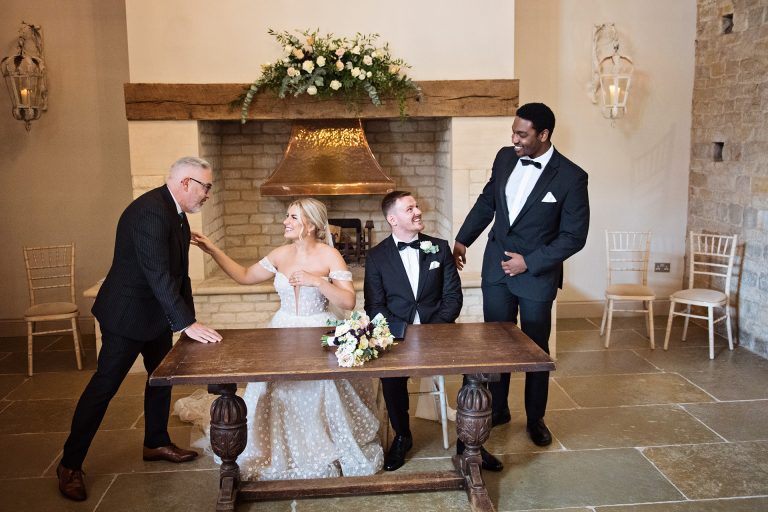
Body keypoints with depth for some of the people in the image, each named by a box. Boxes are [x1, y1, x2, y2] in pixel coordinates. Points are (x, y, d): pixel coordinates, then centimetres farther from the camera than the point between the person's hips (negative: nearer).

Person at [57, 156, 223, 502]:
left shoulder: (176, 212, 3)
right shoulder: (149, 212, -27)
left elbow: (178, 272, 7)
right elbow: (158, 274, -32)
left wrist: (188, 318, 4)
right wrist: (187, 323, -30)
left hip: (156, 314, 10)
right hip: (128, 315, -10)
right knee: (104, 386, 0)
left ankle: (156, 443, 36)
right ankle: (70, 465, 15)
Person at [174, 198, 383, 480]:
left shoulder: (330, 256, -10)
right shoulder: (280, 255, 3)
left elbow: (348, 301, -16)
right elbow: (244, 276, 13)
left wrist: (316, 281, -26)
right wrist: (212, 250, 7)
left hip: (320, 336, -4)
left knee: (320, 398, -9)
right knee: (279, 396, 1)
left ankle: (329, 452, 16)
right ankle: (281, 452, 24)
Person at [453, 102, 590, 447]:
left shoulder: (571, 177, -15)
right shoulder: (505, 158, -1)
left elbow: (574, 236, -12)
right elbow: (486, 202, 13)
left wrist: (529, 262, -16)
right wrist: (462, 240, 6)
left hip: (537, 274, -4)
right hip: (496, 267, 4)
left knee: (536, 349, 11)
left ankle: (536, 419, 30)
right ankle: (497, 410, 31)